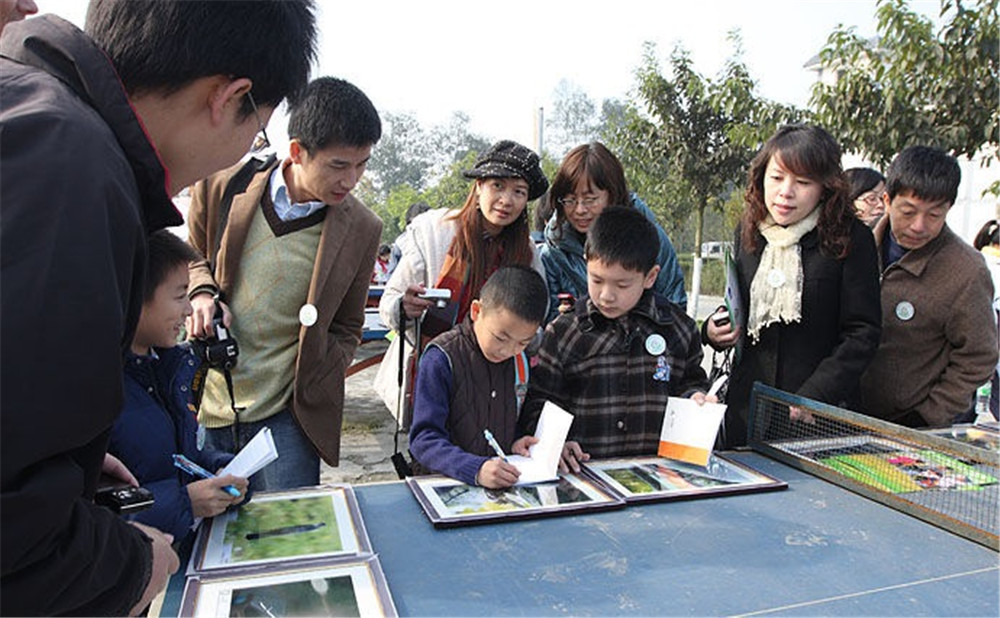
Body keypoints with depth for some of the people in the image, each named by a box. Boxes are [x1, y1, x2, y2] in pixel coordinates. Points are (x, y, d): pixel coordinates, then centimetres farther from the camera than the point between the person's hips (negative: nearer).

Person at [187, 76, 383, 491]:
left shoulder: (362, 230, -5)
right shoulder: (222, 185, -5)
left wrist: (316, 391, -6)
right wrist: (202, 293, -6)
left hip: (286, 415, -1)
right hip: (205, 405, 2)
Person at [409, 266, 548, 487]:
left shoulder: (521, 360, 5)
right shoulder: (442, 359, -13)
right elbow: (424, 439, -16)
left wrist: (514, 444, -1)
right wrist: (476, 469, -29)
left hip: (506, 483, 4)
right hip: (443, 482, -3)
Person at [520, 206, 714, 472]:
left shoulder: (679, 328, 9)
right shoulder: (563, 333, 2)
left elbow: (691, 381, 25)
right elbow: (538, 404, 5)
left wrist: (696, 398, 4)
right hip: (585, 470, -4)